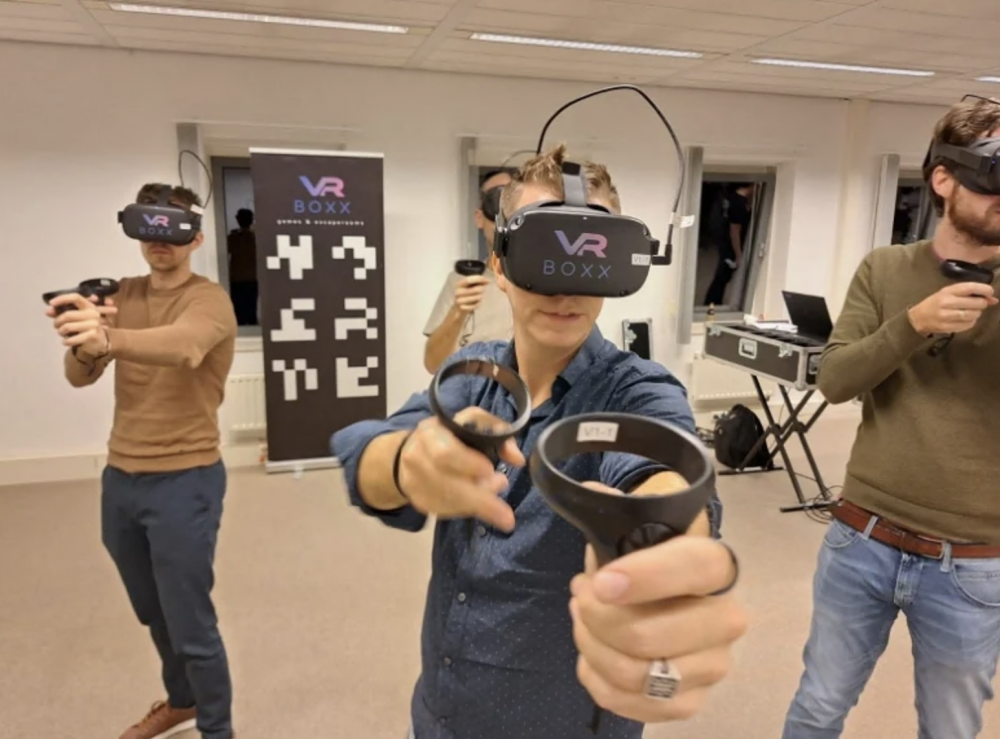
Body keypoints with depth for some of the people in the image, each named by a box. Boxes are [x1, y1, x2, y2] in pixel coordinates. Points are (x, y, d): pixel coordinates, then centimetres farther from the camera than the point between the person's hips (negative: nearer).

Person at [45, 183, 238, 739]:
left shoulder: (209, 300, -13)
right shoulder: (122, 295, 6)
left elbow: (183, 345, -36)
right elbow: (80, 376, -6)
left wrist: (109, 338, -55)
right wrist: (82, 341, -28)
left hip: (184, 482, -6)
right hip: (120, 479, 6)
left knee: (191, 626, 4)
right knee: (154, 614, 23)